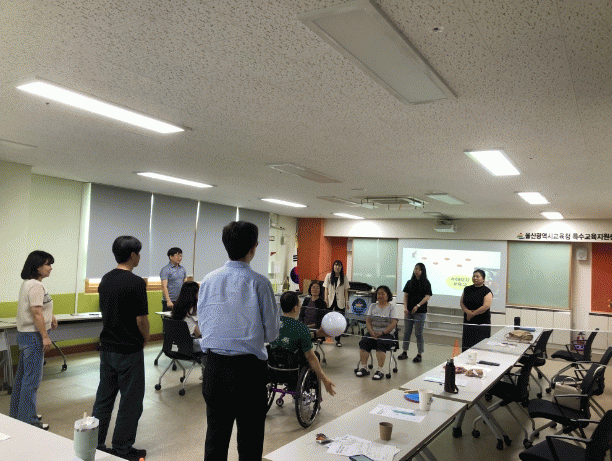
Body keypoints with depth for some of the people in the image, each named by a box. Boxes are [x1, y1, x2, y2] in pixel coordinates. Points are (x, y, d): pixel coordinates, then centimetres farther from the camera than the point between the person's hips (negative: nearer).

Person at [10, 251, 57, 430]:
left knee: (22, 376, 19)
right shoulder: (36, 286, -20)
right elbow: (36, 314, -23)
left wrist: (49, 316, 21)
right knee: (32, 379, -3)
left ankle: (17, 414, 31)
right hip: (33, 336, -11)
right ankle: (28, 420, 5)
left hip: (24, 334, 11)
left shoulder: (28, 283, 12)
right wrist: (45, 337, -21)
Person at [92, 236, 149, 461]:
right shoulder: (136, 282, -19)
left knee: (104, 398, 16)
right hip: (129, 351, -8)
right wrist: (145, 339, 1)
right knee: (130, 401, 6)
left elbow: (105, 312, 13)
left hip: (106, 347, 8)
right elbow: (141, 319, -17)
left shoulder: (105, 280, 6)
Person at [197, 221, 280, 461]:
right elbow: (271, 333, -6)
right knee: (249, 441, 9)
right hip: (248, 367, -4)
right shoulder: (259, 283, -12)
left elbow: (202, 326, 10)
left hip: (214, 366, 4)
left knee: (215, 435, 16)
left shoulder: (208, 280, 0)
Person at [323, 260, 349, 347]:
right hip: (331, 301, 0)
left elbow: (346, 291, 5)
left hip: (340, 302, 0)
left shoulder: (344, 277, 4)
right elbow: (326, 289, 3)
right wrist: (326, 301, -3)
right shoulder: (328, 276, 3)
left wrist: (347, 302, -1)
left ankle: (338, 340, 8)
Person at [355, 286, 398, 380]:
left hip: (386, 333, -3)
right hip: (372, 332, 3)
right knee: (363, 342, -25)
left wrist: (382, 333, -16)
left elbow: (393, 323, -4)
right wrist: (372, 332, -9)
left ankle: (380, 371, -29)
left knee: (381, 344, -33)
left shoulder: (391, 307, 6)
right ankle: (362, 368, -23)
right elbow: (368, 321, 9)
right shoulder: (372, 306, 17)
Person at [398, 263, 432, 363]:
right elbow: (405, 295, 6)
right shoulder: (410, 282, 9)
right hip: (409, 311, 3)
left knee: (418, 333, 0)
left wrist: (418, 305, -19)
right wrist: (405, 307, -7)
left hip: (420, 311, -3)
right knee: (407, 331, 8)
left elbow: (427, 297, -8)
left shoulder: (426, 283, -1)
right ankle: (405, 352, 17)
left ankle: (419, 354, 10)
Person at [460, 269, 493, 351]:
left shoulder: (486, 291, -5)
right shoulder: (467, 289, 10)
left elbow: (486, 306, -14)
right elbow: (461, 303, 9)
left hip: (482, 323, -4)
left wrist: (472, 314, -10)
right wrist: (467, 311, -10)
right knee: (467, 345, 4)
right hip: (468, 323, 5)